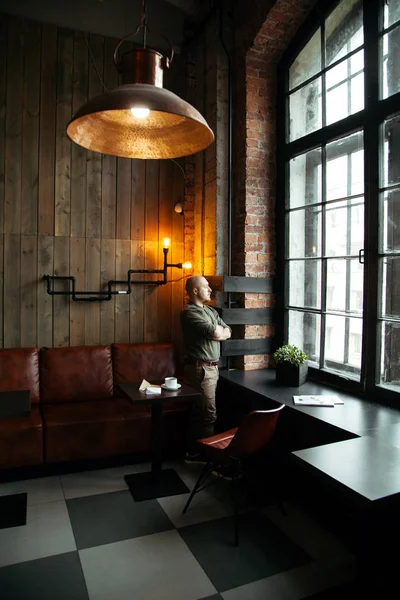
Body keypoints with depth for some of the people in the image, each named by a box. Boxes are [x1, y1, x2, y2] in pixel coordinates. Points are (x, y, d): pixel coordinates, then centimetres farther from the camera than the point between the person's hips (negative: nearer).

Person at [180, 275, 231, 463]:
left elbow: (228, 332, 10)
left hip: (211, 367, 9)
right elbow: (216, 334, -20)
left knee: (198, 412, 15)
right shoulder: (189, 312, -14)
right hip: (201, 368, -9)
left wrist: (215, 332, -8)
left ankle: (193, 452, 25)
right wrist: (218, 331, 1)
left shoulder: (211, 311, 16)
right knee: (209, 414, -3)